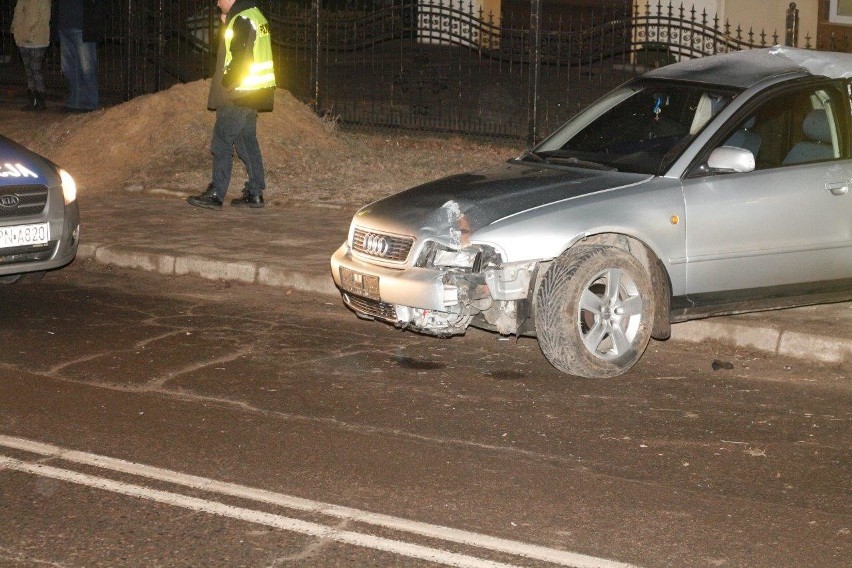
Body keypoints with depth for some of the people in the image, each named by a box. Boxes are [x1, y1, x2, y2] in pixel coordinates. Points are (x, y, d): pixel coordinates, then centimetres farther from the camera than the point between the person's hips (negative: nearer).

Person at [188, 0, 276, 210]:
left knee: (222, 142, -5)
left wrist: (226, 82, -13)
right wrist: (226, 25, 9)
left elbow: (241, 58, -22)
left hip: (239, 95, -10)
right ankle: (255, 193, 13)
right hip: (253, 93, 10)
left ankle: (215, 194, -4)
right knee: (247, 141, 13)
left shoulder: (242, 20, -16)